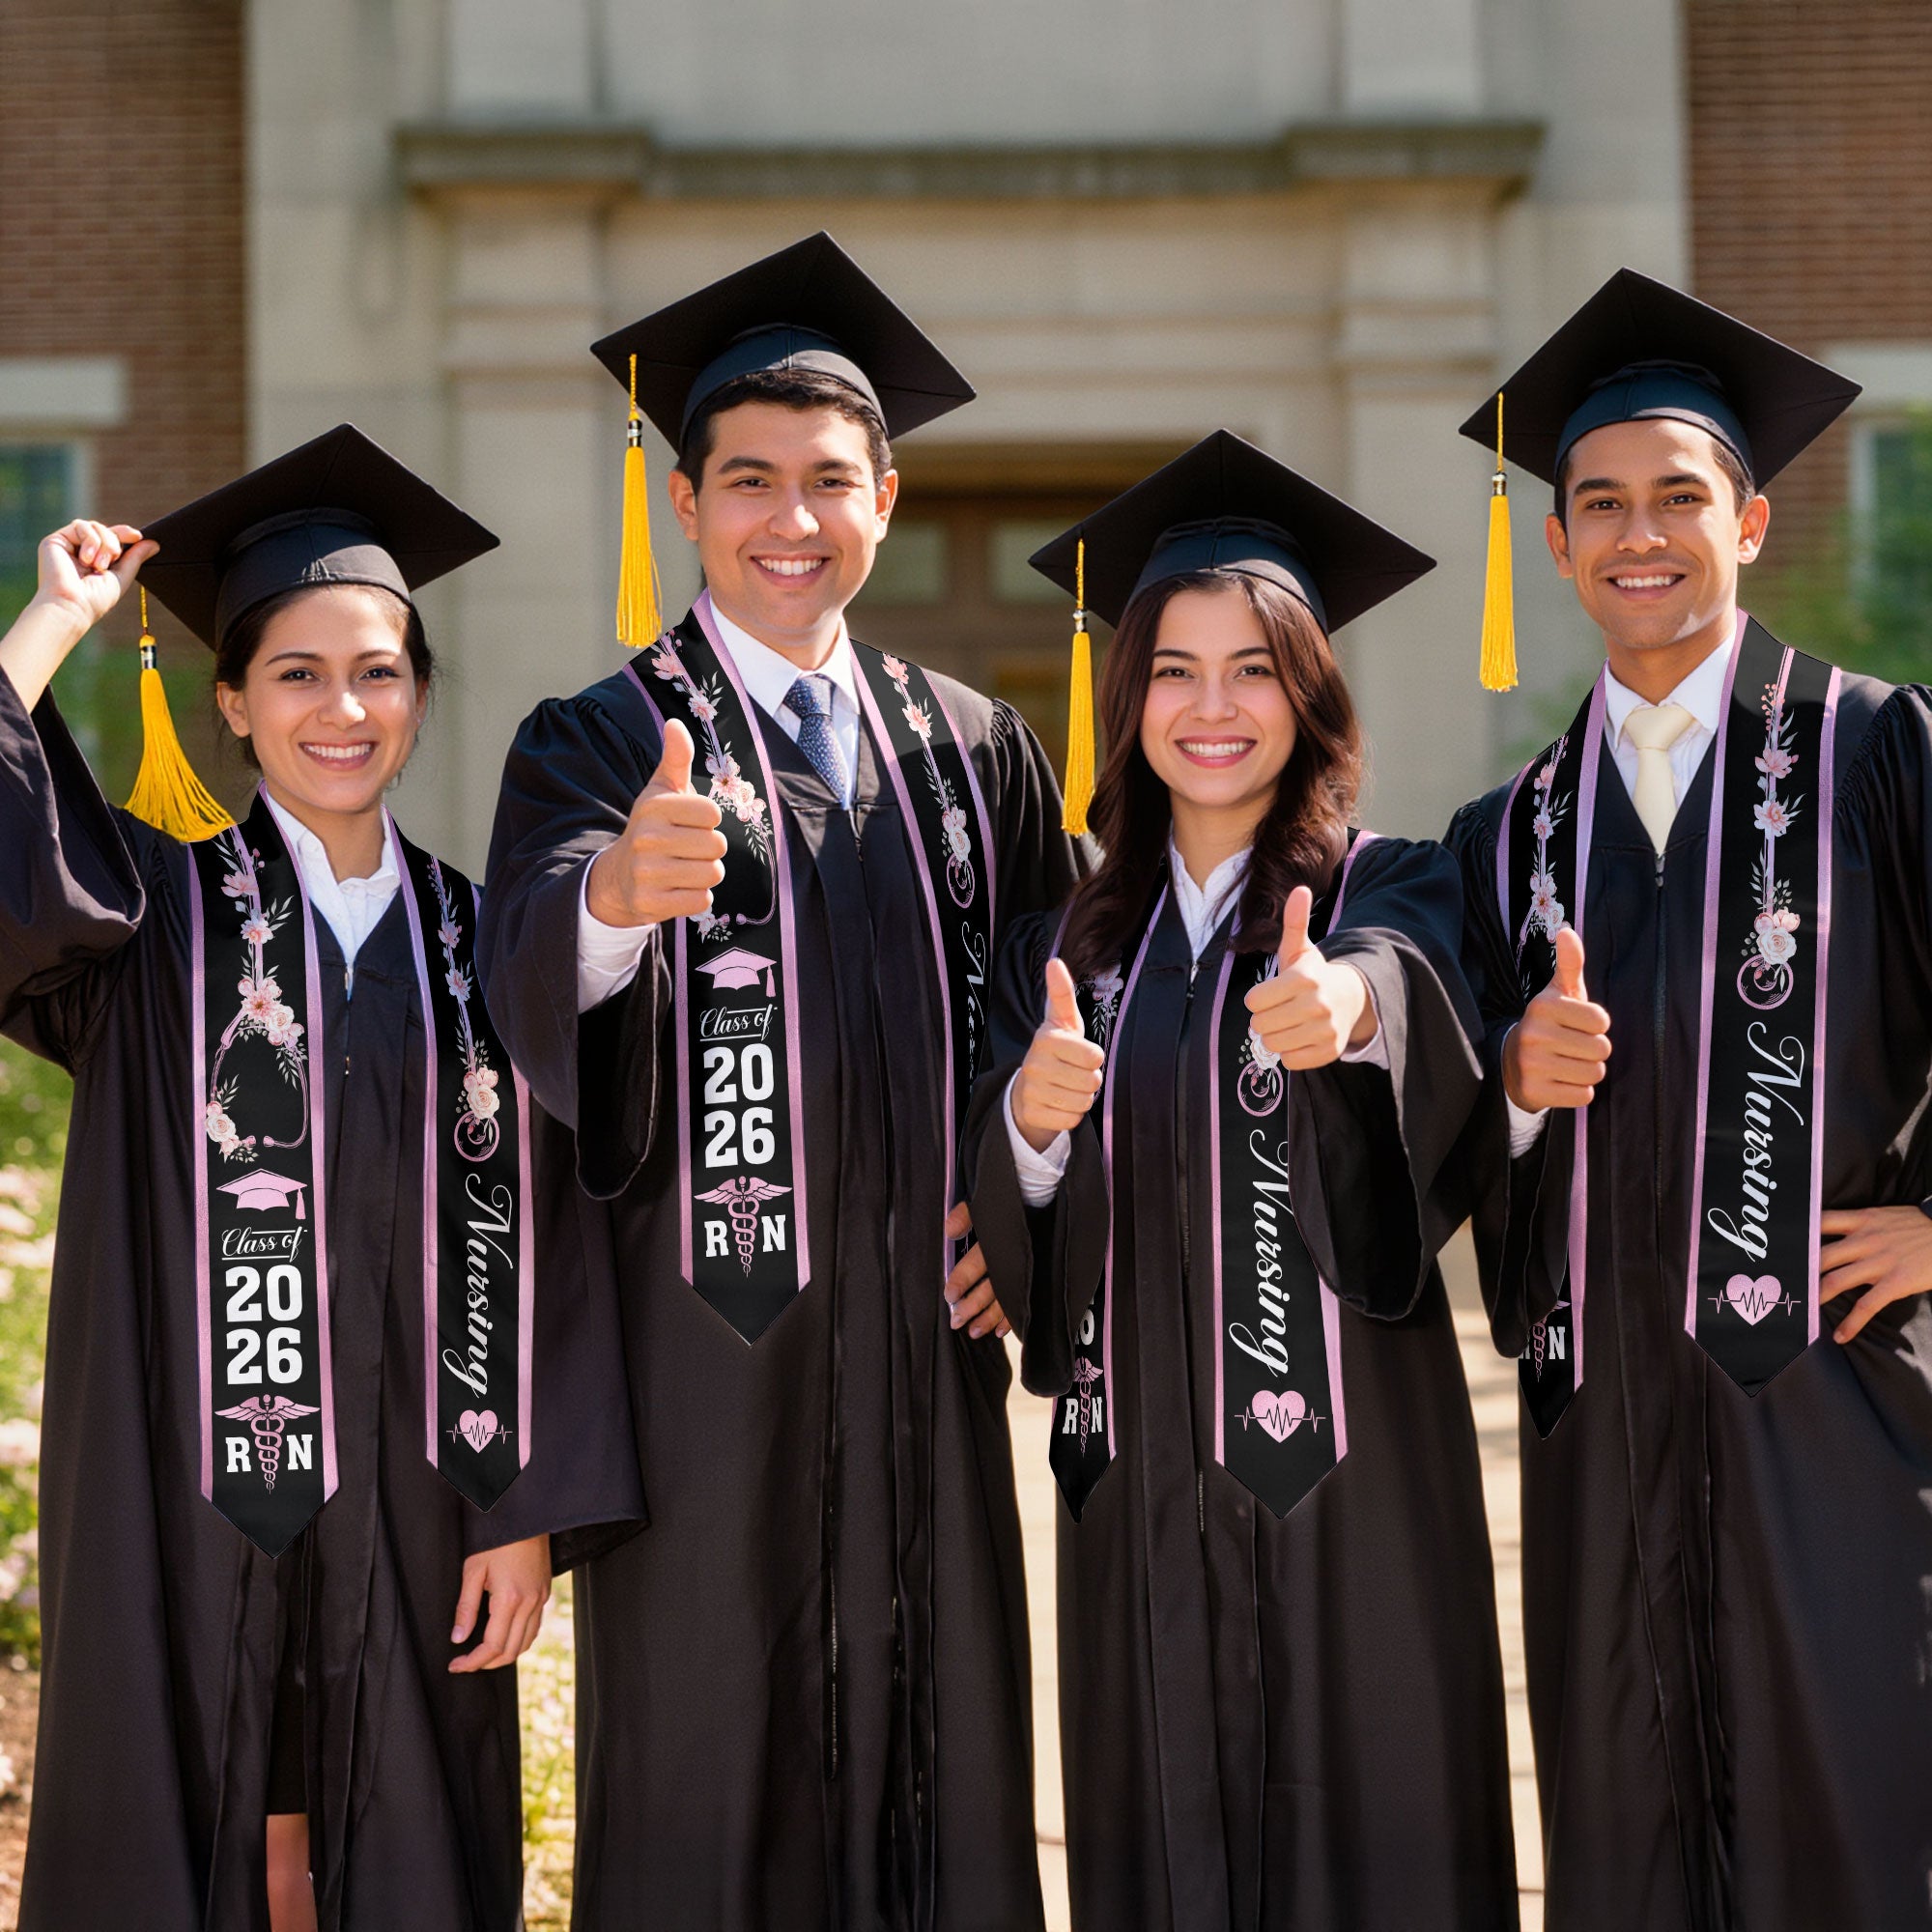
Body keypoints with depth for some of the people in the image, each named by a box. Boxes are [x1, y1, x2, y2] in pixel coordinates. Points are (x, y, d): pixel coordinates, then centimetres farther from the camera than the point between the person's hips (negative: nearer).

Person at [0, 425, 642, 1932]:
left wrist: (527, 1510, -2)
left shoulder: (473, 942, 6)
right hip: (190, 1500, -2)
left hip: (410, 1502, 2)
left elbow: (523, 1241, 3)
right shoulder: (155, 911, 1)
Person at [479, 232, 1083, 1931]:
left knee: (939, 1763, 8)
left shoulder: (973, 752, 11)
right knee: (707, 1785, 1)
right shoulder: (601, 744, -2)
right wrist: (615, 891, -43)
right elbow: (535, 979, -21)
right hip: (705, 1347, -4)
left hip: (924, 1345, 4)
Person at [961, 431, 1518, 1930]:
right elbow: (1003, 1227, 4)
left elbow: (1403, 985, -25)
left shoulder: (1391, 892, -1)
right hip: (1138, 1472, 3)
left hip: (1346, 1463, -3)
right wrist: (1030, 1125, -17)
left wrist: (1343, 1005, -48)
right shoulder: (1069, 944, 10)